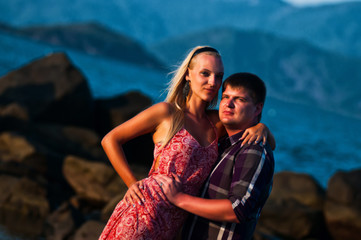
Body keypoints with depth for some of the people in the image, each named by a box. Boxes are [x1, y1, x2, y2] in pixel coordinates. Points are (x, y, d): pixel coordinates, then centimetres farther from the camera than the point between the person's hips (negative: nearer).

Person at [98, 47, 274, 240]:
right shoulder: (167, 112, -2)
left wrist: (261, 128, -1)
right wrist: (132, 183, -4)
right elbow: (110, 140, 2)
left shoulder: (217, 122, 11)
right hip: (142, 215, -5)